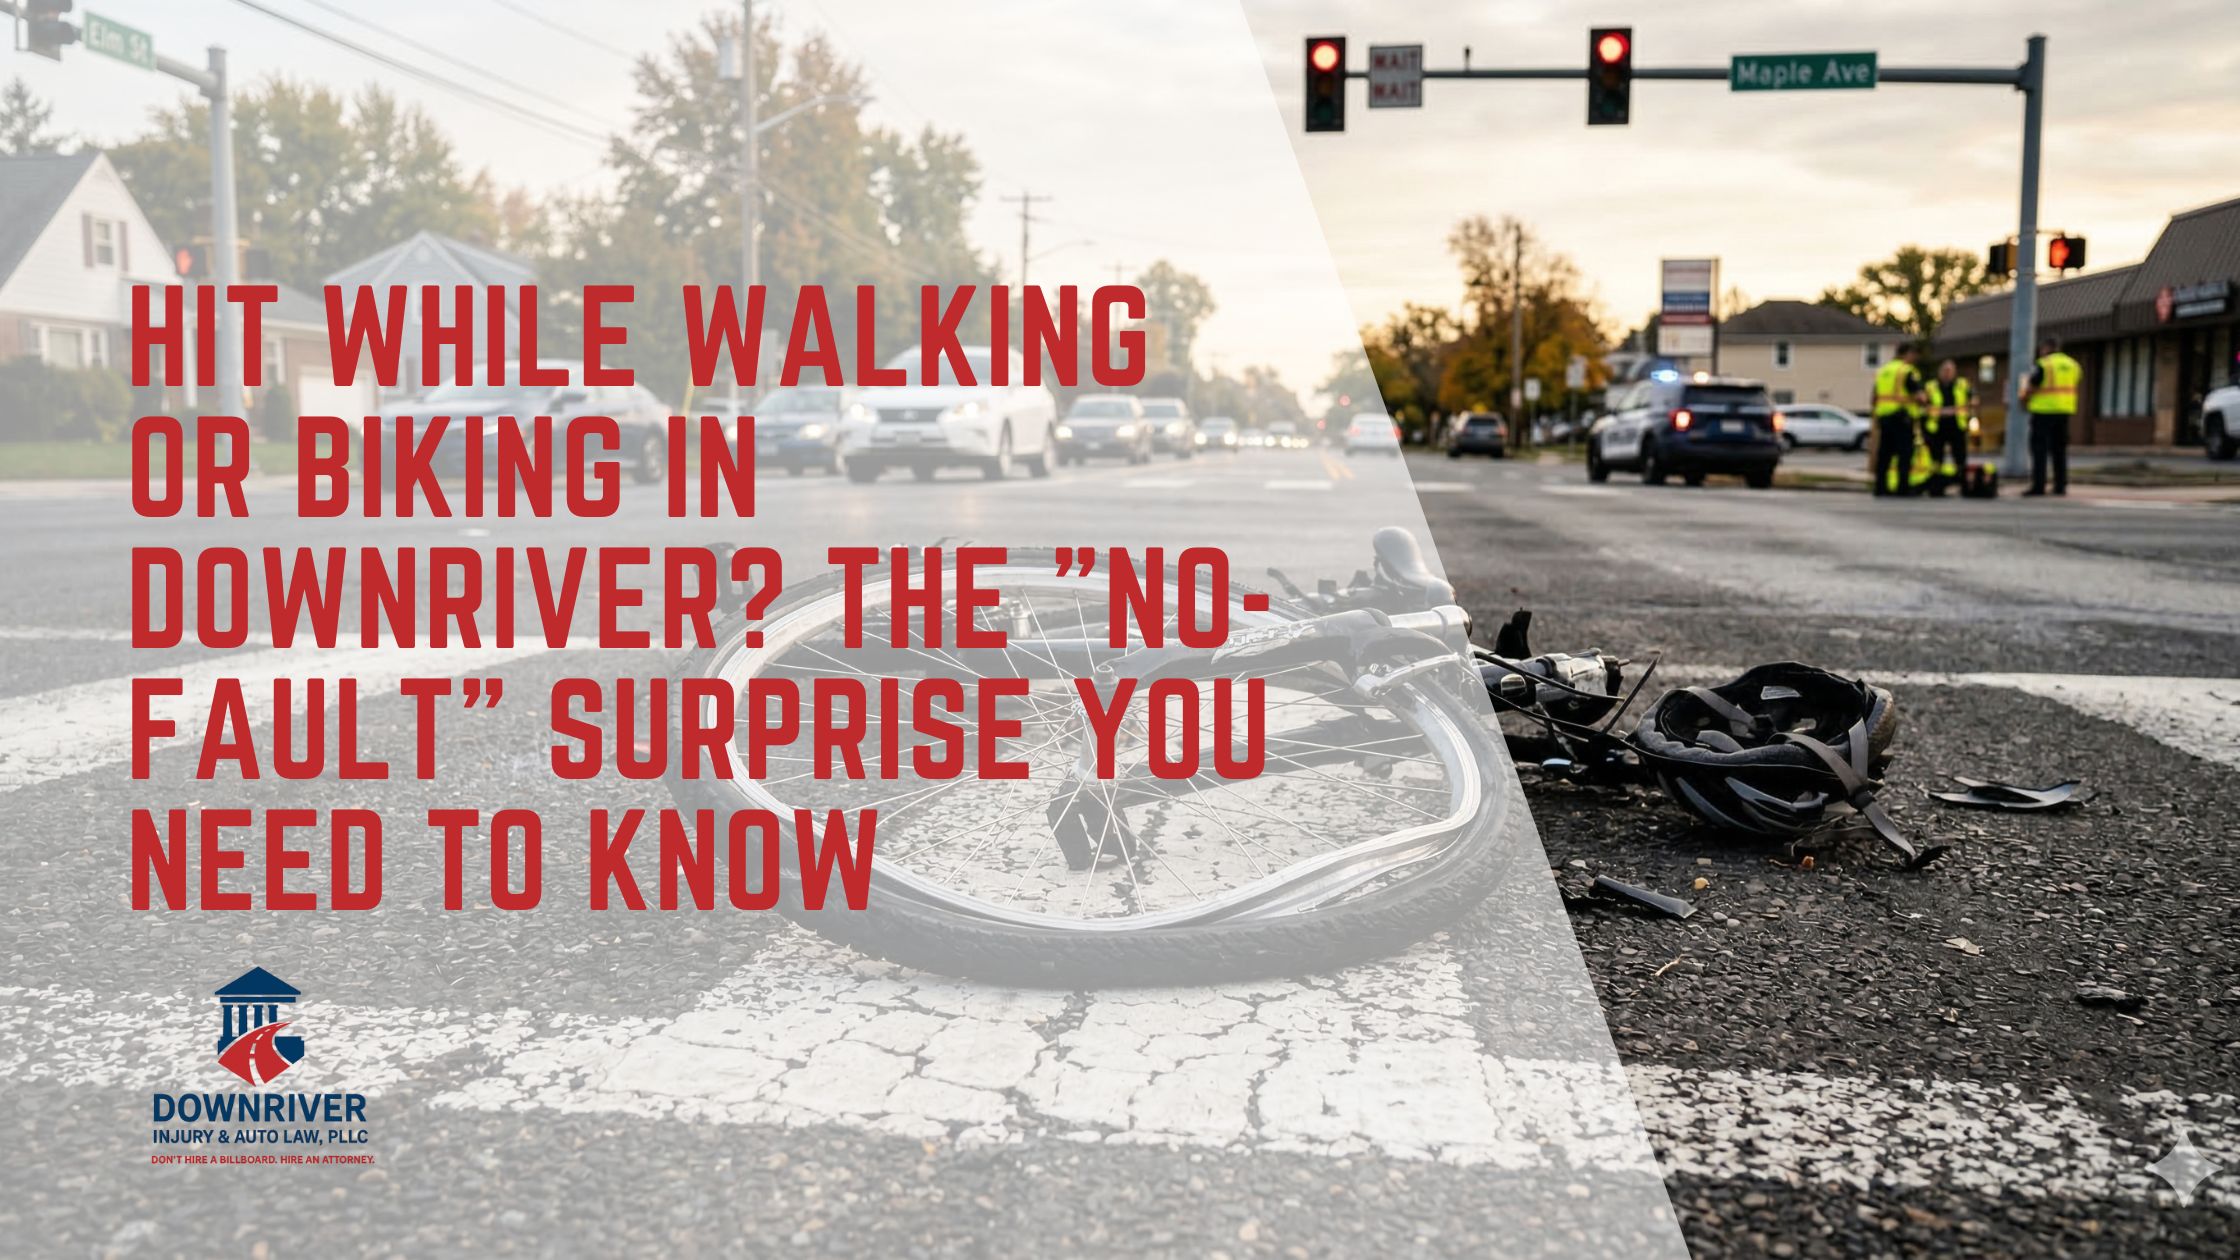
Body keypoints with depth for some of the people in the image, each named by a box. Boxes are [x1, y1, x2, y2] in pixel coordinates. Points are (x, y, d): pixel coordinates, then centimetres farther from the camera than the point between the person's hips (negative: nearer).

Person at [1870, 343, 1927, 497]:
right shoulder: (1908, 372, -7)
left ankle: (1880, 487, 9)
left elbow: (1875, 397, 20)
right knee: (1905, 455, -6)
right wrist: (1922, 400, 6)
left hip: (1883, 415, 7)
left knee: (1884, 455, 9)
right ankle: (1903, 488, -10)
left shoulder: (1882, 371, 17)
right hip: (1901, 417, -7)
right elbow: (1917, 396, -16)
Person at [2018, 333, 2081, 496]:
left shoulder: (2043, 365, -10)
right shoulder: (2073, 365, 11)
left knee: (2039, 449, -3)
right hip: (2065, 411, 6)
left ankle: (2038, 485, -7)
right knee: (2060, 449, 13)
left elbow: (2030, 389, -11)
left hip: (2044, 411, -6)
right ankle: (2061, 485, 12)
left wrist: (2024, 399, 10)